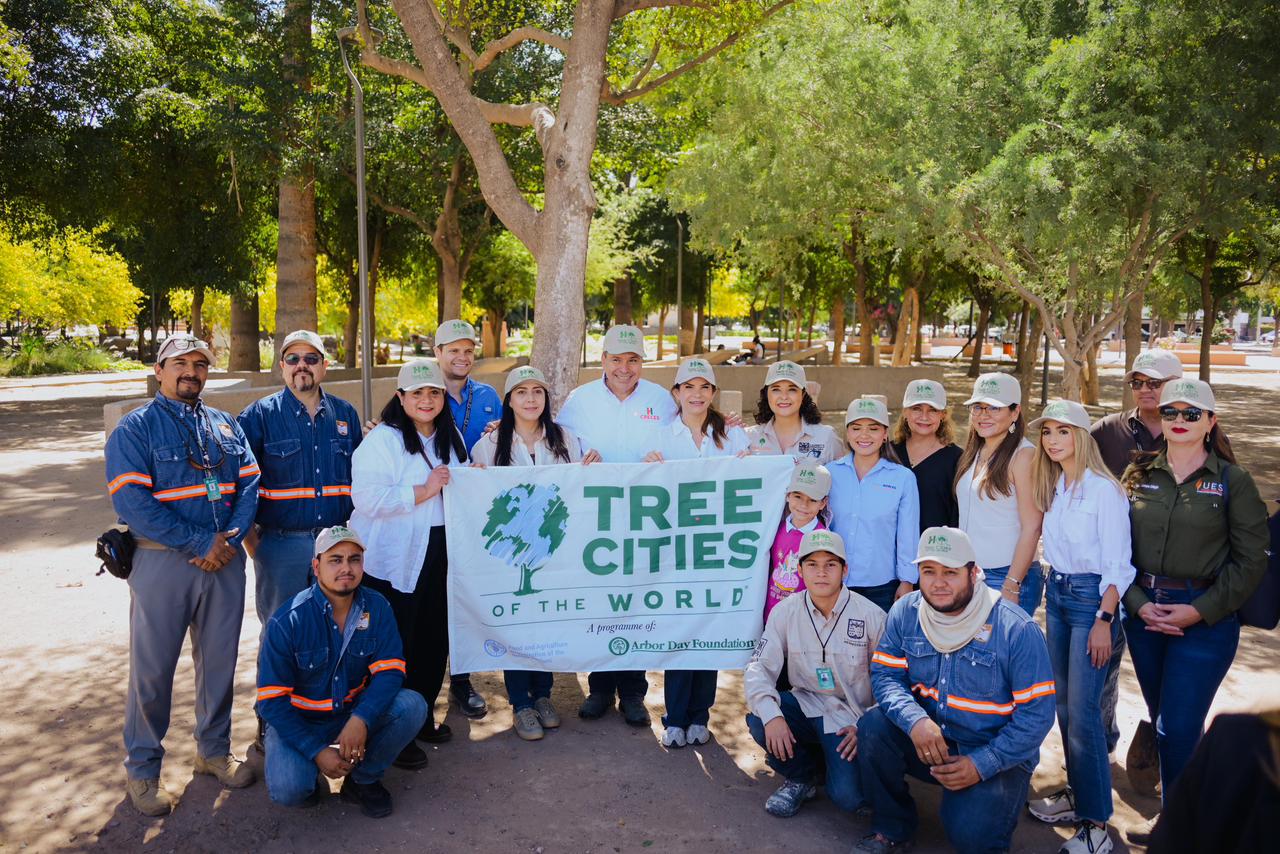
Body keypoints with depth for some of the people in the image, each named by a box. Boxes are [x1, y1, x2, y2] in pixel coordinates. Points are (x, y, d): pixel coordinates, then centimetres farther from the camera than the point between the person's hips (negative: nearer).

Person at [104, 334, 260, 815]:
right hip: (163, 560, -4)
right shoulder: (135, 428, -3)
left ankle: (214, 751, 30)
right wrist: (198, 543, -18)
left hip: (224, 559, 4)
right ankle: (143, 770, 21)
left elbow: (249, 483, 6)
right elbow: (131, 501, -14)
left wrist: (231, 539, -12)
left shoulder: (225, 426, 12)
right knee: (152, 668, 4)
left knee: (220, 661, 13)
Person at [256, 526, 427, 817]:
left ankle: (363, 781, 0)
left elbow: (390, 671, -15)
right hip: (298, 721, -3)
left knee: (412, 705, -23)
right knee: (288, 790, -30)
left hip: (355, 715, 3)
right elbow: (272, 700, -16)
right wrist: (317, 751, -24)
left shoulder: (376, 607, -10)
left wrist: (360, 719, -33)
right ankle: (306, 778, 9)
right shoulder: (287, 621, -19)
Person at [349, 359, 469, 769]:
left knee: (435, 640, 12)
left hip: (440, 554, 7)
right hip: (394, 560, -6)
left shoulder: (451, 437, 12)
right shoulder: (382, 439, -11)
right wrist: (422, 491, -21)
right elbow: (367, 498, -22)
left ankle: (422, 716, 31)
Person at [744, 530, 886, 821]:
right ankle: (801, 775, 3)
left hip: (850, 718, -2)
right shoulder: (785, 612, -5)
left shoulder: (871, 616, -11)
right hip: (805, 707, 3)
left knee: (848, 798, -23)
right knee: (758, 718, -28)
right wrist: (771, 716, -28)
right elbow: (759, 668, -10)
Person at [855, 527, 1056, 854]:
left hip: (996, 756, -3)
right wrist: (915, 720, -28)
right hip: (928, 741, 4)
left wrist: (981, 764, -20)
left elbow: (1037, 714, -14)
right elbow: (885, 676, -7)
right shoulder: (905, 612, -5)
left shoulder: (1018, 630, -16)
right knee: (873, 726, -24)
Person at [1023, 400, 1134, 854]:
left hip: (1091, 597, -7)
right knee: (1063, 703, 12)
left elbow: (1117, 564, -14)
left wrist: (1103, 621, -17)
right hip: (1057, 594, 7)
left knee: (1082, 710, -8)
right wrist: (1052, 589, 9)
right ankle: (1078, 792, 26)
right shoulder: (1052, 487, 9)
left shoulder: (1103, 489, -13)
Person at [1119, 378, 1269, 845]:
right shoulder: (1139, 475, 4)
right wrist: (1138, 604, -8)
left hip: (1205, 618, -3)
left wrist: (1200, 611, -12)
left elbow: (1251, 561, -6)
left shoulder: (1232, 481, -5)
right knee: (1163, 722, 14)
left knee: (1178, 729, -4)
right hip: (1144, 610, 4)